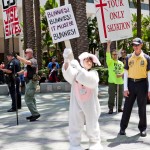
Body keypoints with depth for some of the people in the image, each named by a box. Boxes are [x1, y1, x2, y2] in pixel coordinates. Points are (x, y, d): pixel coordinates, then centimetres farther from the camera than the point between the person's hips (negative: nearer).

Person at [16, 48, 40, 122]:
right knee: (31, 98, 15)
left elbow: (26, 62, -36)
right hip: (28, 81, 10)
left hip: (31, 81, -10)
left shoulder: (33, 60, -14)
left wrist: (17, 56, -34)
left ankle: (36, 114, -8)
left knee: (28, 99, -13)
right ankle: (34, 114, 24)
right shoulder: (28, 61, 16)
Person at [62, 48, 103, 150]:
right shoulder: (75, 71, -2)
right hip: (76, 103, 0)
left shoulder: (94, 73, -2)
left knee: (92, 125, 13)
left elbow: (91, 81, -25)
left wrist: (78, 68, -35)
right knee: (75, 126, 4)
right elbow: (68, 74, -25)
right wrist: (66, 60, -44)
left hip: (90, 104, 0)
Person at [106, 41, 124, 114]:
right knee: (111, 96, -4)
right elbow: (107, 54, -14)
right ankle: (111, 108, 3)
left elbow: (124, 71, 15)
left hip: (120, 82, 4)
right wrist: (108, 45, -22)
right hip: (112, 82, -4)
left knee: (120, 96, 9)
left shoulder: (121, 63, 14)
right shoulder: (110, 61, 1)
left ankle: (119, 107, 22)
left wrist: (121, 74, -8)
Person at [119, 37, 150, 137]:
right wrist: (125, 88, -2)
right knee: (127, 106, 5)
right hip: (131, 83, 1)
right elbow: (126, 73, 5)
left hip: (142, 84, -1)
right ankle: (123, 127, 13)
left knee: (142, 107, 6)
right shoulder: (129, 57, 5)